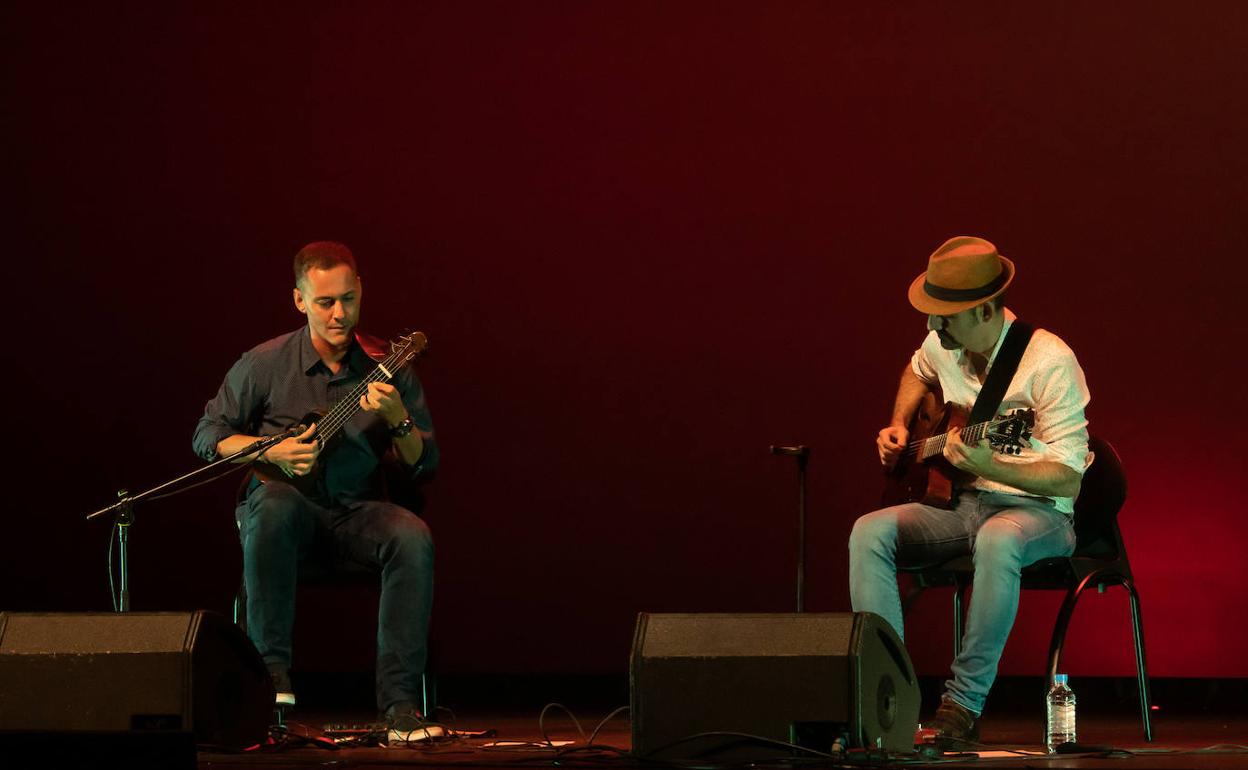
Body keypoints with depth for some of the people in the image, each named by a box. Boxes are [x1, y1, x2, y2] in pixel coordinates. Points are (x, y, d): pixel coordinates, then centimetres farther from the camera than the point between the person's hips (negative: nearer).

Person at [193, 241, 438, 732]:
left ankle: (399, 697, -28)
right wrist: (270, 451, -12)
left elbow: (424, 466, 0)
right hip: (292, 510, -1)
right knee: (272, 504, -38)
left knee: (413, 538, -31)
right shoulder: (265, 364, -1)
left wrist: (397, 419, -20)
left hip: (356, 515, 1)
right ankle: (272, 673, -32)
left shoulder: (388, 368, 2)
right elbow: (208, 435, 5)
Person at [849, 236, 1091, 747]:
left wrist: (989, 466, -34)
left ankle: (964, 705, -32)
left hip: (1037, 511, -6)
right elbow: (917, 373, 31)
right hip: (961, 503, 6)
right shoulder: (941, 345, 2)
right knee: (870, 532, -20)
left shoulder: (1048, 361, -19)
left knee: (997, 540, -41)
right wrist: (899, 427, 12)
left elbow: (1068, 477, -20)